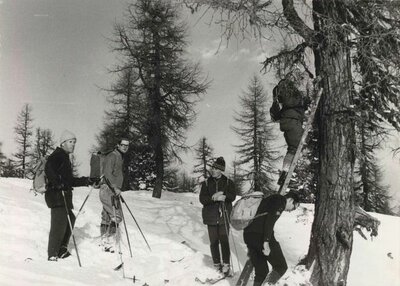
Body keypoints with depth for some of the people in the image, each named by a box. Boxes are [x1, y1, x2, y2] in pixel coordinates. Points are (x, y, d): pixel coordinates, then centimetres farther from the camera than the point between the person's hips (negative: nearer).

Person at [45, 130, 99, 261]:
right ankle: (52, 255, -8)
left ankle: (61, 250, 24)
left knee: (69, 220, 14)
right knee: (60, 223, -12)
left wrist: (89, 181, 22)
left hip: (64, 196, 10)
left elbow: (70, 180, 26)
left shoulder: (65, 157, 24)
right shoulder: (57, 155, -7)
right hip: (56, 195, -10)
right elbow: (48, 169, -26)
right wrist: (58, 184, -30)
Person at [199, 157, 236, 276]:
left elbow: (232, 196, -5)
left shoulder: (228, 182, 5)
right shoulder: (206, 183, 5)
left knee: (224, 241, -3)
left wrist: (222, 196, -22)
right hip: (211, 216, 1)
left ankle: (226, 264, 9)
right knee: (214, 242, 5)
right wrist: (214, 198, -20)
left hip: (224, 216, -1)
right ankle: (217, 264, 18)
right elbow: (202, 199, -4)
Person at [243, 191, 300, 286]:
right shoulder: (280, 200, 1)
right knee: (281, 267, 5)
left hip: (247, 235, 9)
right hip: (261, 236, -9)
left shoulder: (270, 199, 28)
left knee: (261, 271, 17)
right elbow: (270, 219, -16)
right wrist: (266, 242, -22)